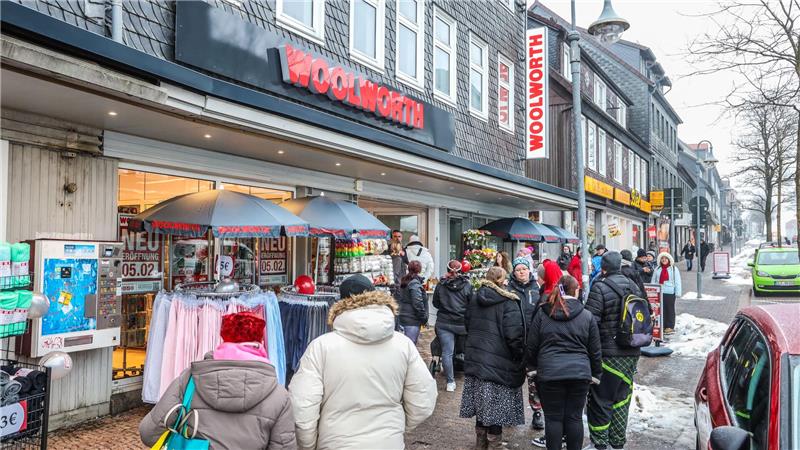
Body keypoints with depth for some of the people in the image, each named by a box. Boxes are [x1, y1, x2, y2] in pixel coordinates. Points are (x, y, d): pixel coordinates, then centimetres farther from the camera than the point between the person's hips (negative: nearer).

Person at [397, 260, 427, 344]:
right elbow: (417, 303, -21)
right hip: (412, 320, -9)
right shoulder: (415, 283, -16)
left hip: (403, 318, 9)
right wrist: (424, 318, -9)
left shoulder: (404, 281, 11)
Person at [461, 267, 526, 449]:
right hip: (499, 364, -7)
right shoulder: (508, 303, -11)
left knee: (482, 407, 16)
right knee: (495, 412, 1)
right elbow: (514, 336, -16)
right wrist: (520, 361, -3)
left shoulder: (475, 300, 11)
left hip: (475, 360, 7)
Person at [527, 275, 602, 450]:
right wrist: (596, 374, 19)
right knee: (575, 417, 9)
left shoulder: (542, 314, 3)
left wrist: (532, 367, 20)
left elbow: (531, 347, 6)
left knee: (553, 417, 7)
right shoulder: (587, 316, 4)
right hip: (580, 373, 1)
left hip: (550, 373, -1)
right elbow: (595, 350, 8)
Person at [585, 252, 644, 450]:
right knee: (621, 399, 17)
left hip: (609, 353, -7)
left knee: (600, 400, 3)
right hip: (632, 352, 7)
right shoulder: (632, 286, 9)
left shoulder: (600, 288, -14)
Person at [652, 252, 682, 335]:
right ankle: (662, 326, 13)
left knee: (670, 310, 2)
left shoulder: (674, 269, 3)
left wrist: (678, 292, -5)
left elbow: (677, 282, 1)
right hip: (659, 293, 3)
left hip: (670, 293, -3)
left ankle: (670, 327, 8)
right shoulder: (657, 269, 11)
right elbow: (653, 281, 13)